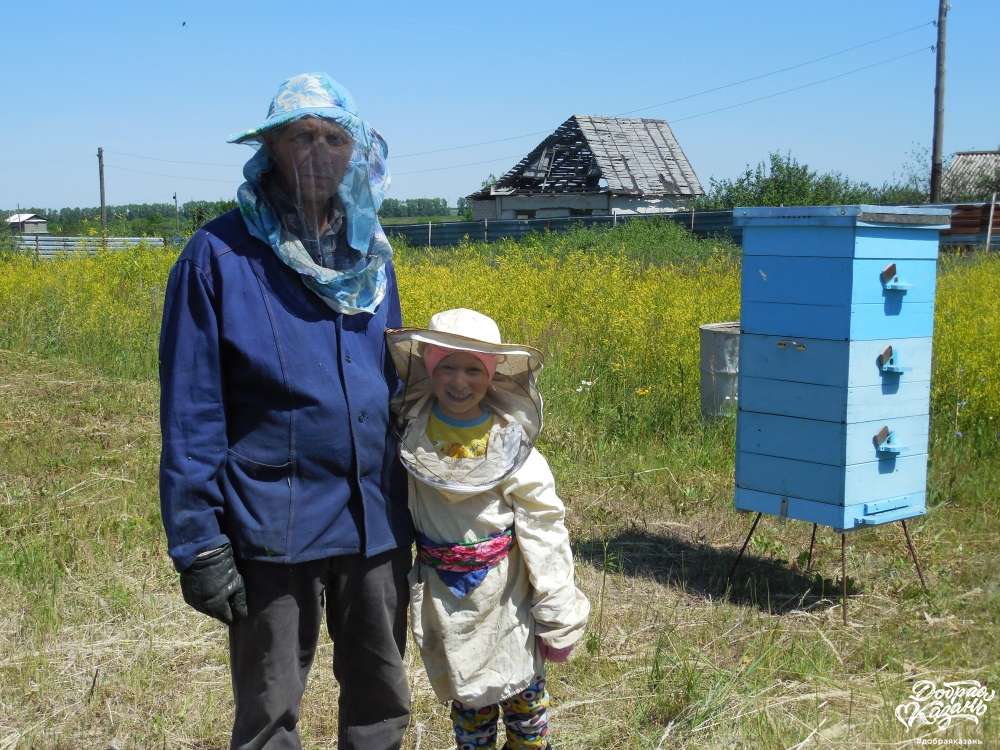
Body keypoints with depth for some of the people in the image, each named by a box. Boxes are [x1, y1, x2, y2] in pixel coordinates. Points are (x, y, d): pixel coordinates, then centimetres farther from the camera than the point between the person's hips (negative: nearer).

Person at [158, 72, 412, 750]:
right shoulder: (220, 255, -8)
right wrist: (197, 542, -12)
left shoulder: (371, 253, 8)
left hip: (375, 523, 5)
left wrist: (411, 504, 16)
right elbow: (189, 410, -9)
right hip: (274, 528, -4)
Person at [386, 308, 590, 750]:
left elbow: (545, 535, -12)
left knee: (524, 697, 12)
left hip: (507, 594, -2)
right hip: (443, 597, 2)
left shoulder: (511, 446, -14)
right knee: (467, 702, 15)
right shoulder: (408, 433, -8)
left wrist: (557, 620, -10)